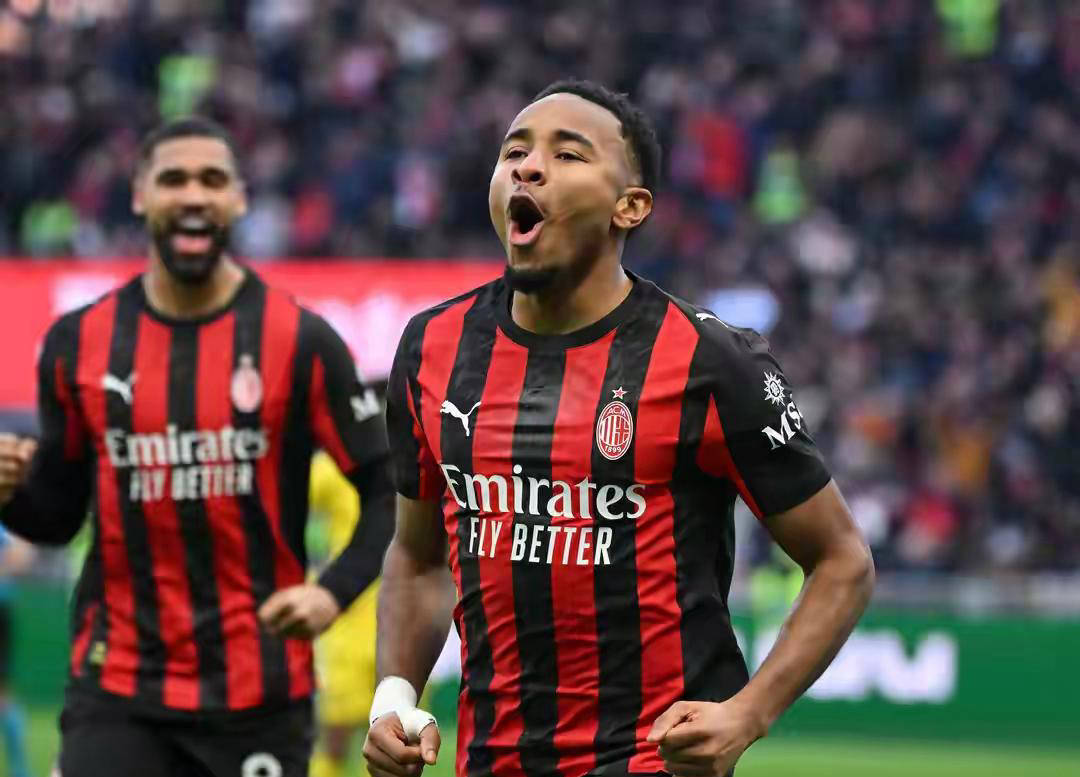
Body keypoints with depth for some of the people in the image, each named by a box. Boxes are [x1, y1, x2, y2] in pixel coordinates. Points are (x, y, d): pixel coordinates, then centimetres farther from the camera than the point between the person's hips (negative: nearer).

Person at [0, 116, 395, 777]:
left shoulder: (300, 341, -5)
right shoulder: (78, 344, 3)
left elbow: (388, 492, -1)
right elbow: (57, 516, 12)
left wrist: (335, 591, -17)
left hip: (260, 696, -1)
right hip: (117, 696, 2)